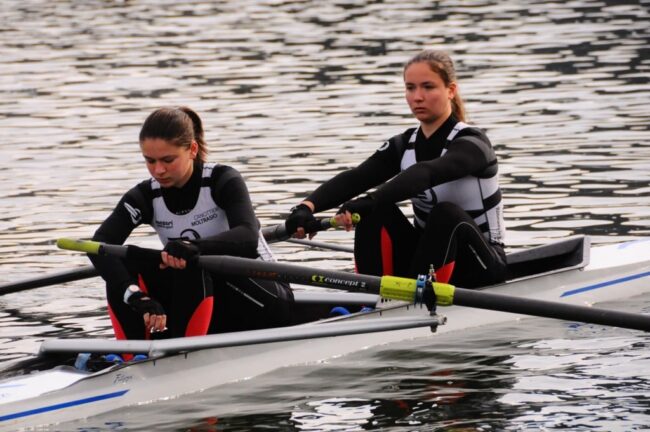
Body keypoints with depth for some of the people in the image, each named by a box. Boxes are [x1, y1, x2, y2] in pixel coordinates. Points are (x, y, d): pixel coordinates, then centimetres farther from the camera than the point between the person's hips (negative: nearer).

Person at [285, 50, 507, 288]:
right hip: (428, 257, 5)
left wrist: (369, 200, -52)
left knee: (446, 213, -34)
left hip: (481, 268, -5)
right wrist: (307, 207, -34)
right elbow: (354, 178, -15)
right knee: (377, 209, -19)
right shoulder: (404, 146, 2)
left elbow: (424, 174, -37)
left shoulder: (472, 144, -16)